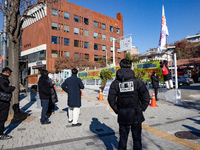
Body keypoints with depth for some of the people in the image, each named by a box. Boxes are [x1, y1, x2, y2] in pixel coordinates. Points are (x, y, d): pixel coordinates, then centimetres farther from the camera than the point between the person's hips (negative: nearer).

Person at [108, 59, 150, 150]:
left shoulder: (115, 83, -2)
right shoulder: (137, 81, -7)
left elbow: (111, 99, -4)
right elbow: (146, 97, -8)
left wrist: (117, 110, 6)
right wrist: (141, 109, 4)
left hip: (122, 116, 2)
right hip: (136, 115, -1)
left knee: (122, 138, 14)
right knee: (137, 138, 13)